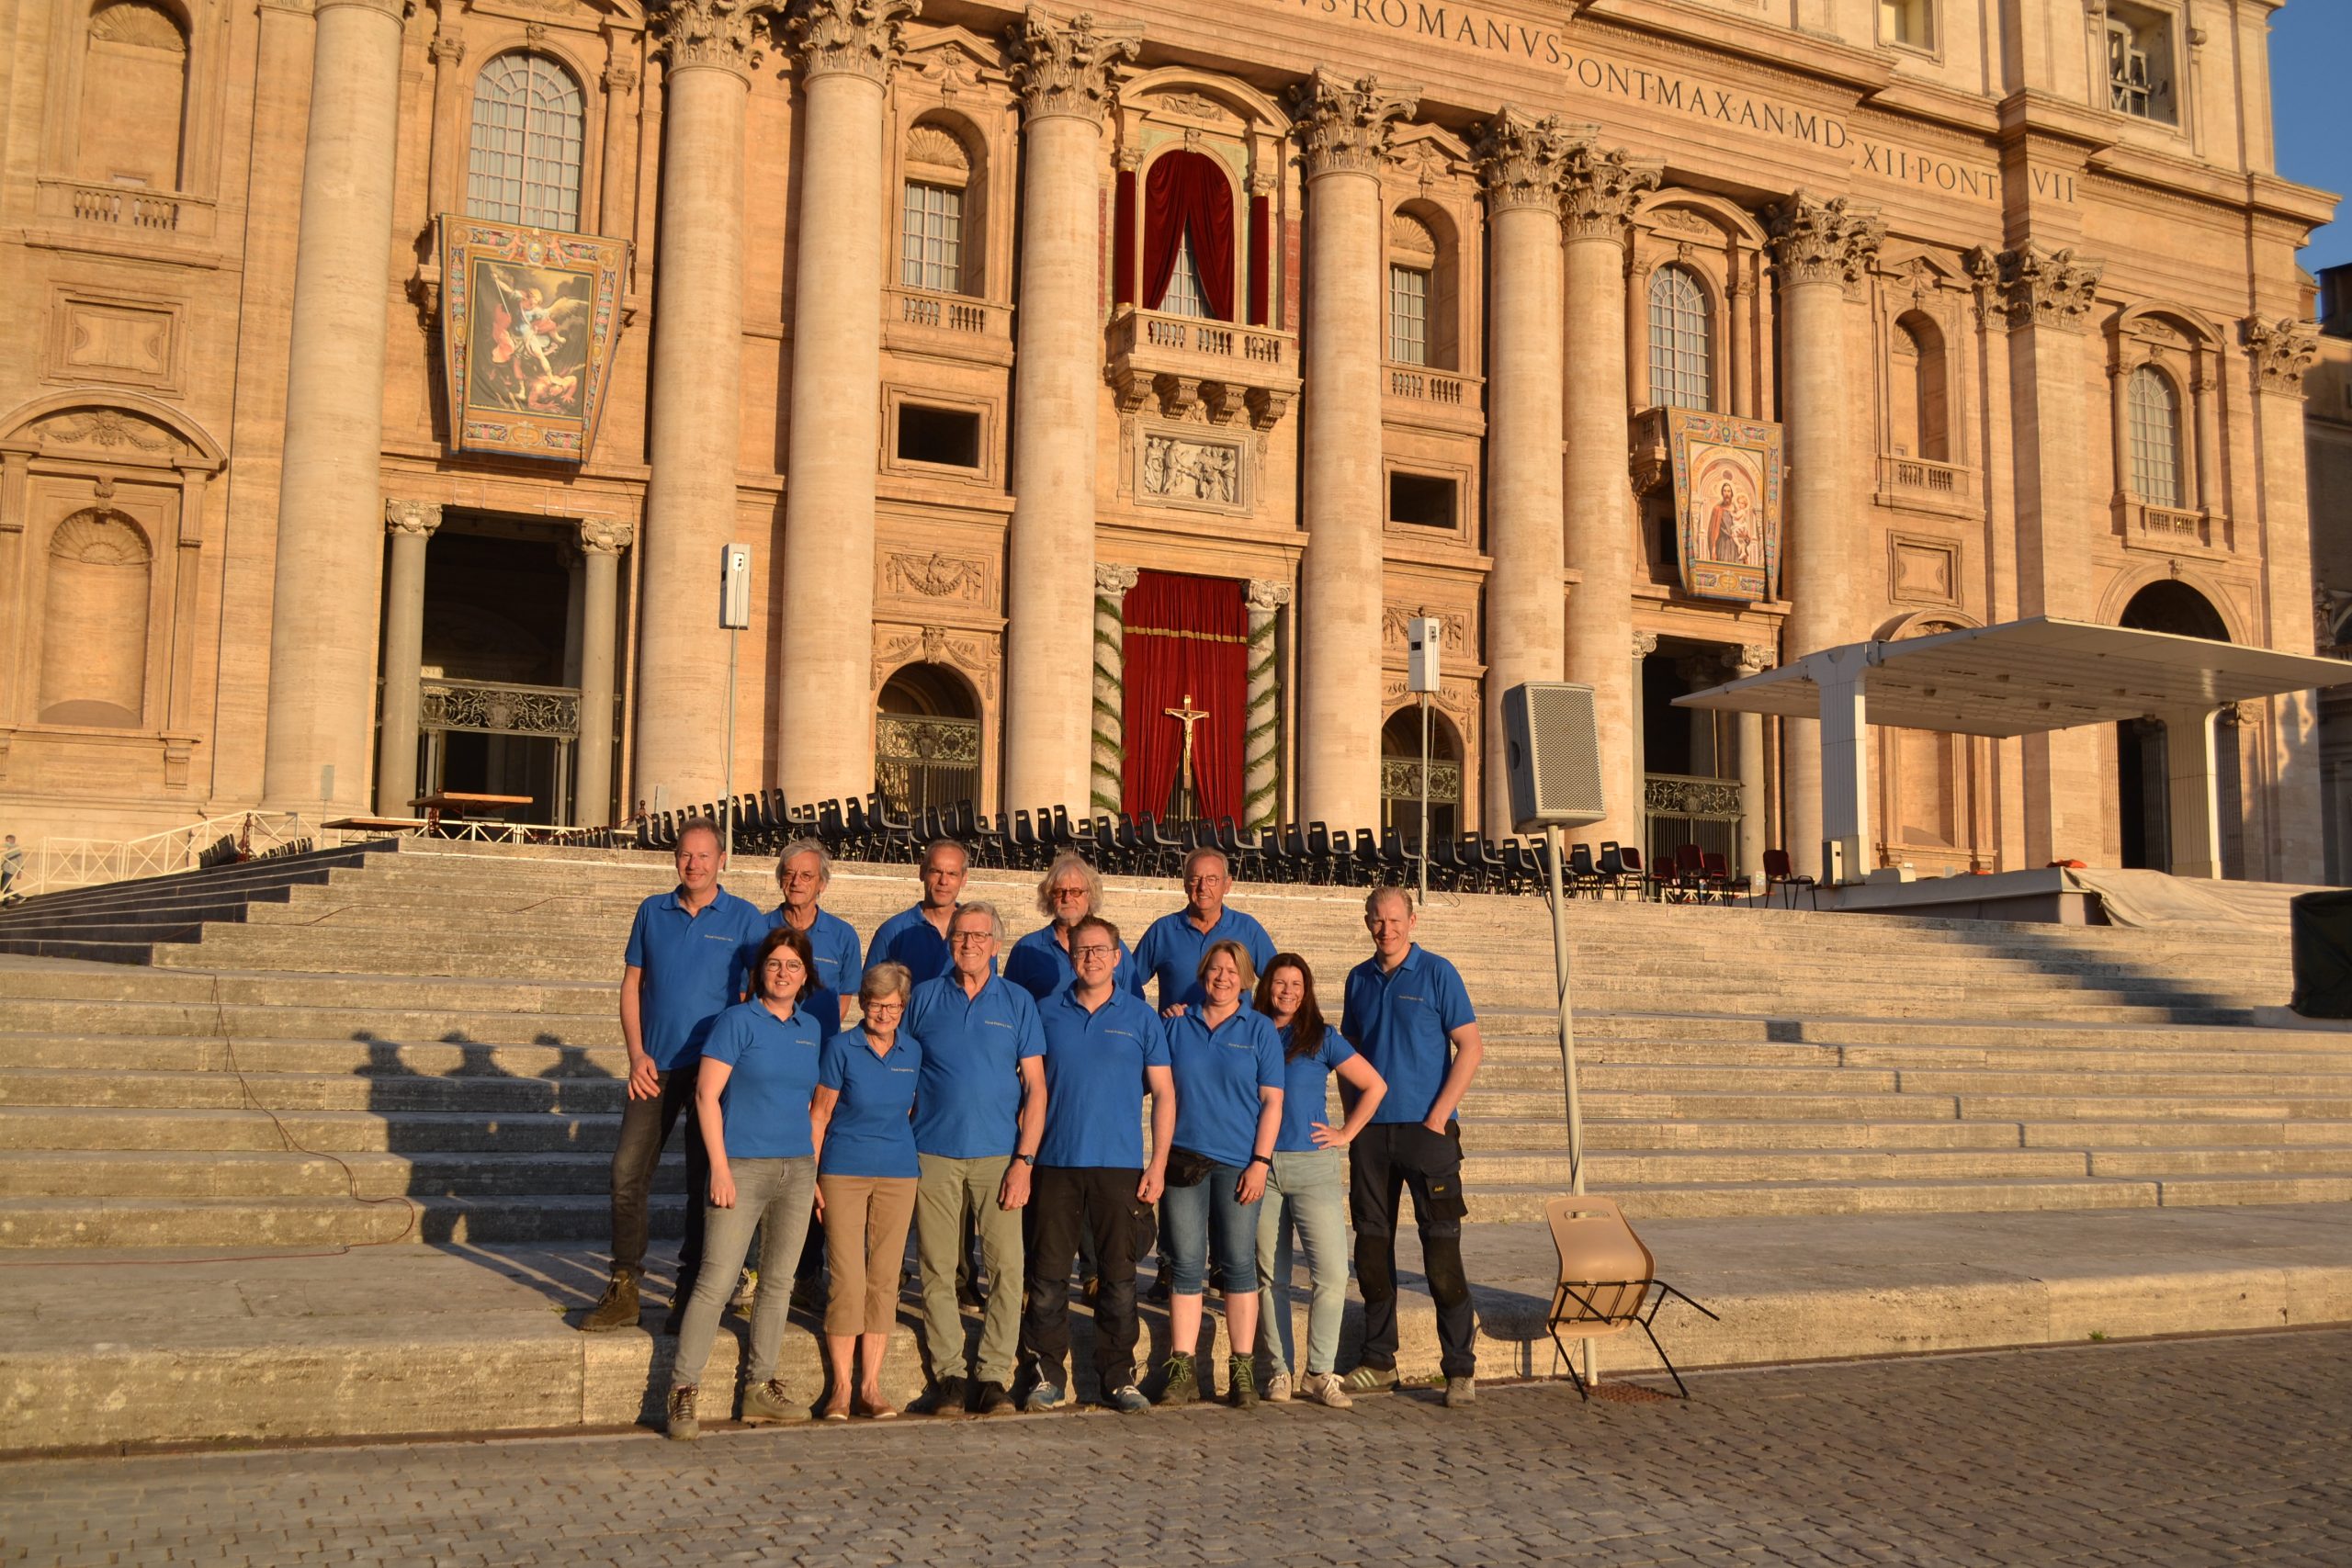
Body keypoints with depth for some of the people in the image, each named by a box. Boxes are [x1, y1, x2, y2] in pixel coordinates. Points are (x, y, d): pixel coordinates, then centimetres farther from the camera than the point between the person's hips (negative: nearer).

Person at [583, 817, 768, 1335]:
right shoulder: (653, 912, 7)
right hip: (655, 1068, 2)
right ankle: (623, 1289, 7)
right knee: (628, 1171, -3)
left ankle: (690, 1293, 13)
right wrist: (637, 1055, -1)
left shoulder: (746, 920, 0)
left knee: (706, 1183, 3)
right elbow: (631, 985, 10)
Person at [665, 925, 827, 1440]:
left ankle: (759, 1388, 19)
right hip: (743, 1167, -5)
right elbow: (707, 1094, -8)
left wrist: (814, 1170, 12)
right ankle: (682, 1391, -2)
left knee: (778, 1281, 10)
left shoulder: (813, 1028, 11)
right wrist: (719, 1166, -13)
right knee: (716, 1281, -9)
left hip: (797, 1170, 5)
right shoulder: (738, 1021, -4)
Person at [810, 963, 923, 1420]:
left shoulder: (914, 1053, 5)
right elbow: (819, 1114, -1)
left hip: (898, 1175, 3)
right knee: (847, 1280, -5)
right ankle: (841, 1386, 4)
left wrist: (921, 1166, 9)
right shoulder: (841, 1047, -3)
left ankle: (871, 1385, 12)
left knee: (884, 1281, 5)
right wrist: (810, 1177, -3)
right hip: (844, 1172, -3)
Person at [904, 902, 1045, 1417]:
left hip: (999, 1156, 0)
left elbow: (1036, 1088, 3)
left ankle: (995, 1374, 4)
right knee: (938, 1270, 2)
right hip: (935, 1156, 1)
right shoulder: (924, 998, 7)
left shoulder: (1017, 1002, 5)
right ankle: (948, 1373, 11)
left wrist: (1024, 1161, -5)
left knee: (1006, 1266, -5)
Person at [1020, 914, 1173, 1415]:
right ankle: (1046, 1374, 13)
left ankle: (1118, 1376, 13)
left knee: (1119, 1275, 4)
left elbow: (1164, 1093, 4)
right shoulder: (1047, 1013, 6)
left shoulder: (1141, 1018, 4)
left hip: (1120, 1166, 0)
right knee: (1048, 1274, 3)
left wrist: (1158, 1164, -3)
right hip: (1056, 1163, 1)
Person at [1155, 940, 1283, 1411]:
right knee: (1186, 1265, 1)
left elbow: (1271, 1101, 1)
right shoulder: (1177, 1025, 9)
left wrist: (1260, 1162, -7)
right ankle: (1182, 1370, 5)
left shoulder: (1260, 1029, 5)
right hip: (1184, 1158, 1)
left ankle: (1242, 1370, 8)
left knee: (1238, 1264, 1)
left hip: (1238, 1162, -1)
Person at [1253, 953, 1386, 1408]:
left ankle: (1319, 1371, 2)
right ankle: (1279, 1370, 15)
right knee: (1270, 1276, 5)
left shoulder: (1322, 1039, 3)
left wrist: (1345, 1134, 2)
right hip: (1260, 1168, 2)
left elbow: (1375, 1086, 5)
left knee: (1331, 1273, -9)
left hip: (1313, 1166, -1)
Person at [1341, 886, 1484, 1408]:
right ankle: (1378, 1361, 19)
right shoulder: (1358, 979, 11)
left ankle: (1460, 1369, 1)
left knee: (1441, 1250, -6)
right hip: (1370, 1131, 5)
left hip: (1425, 1129, -5)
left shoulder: (1437, 973, -3)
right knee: (1372, 1245, 8)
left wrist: (1439, 1115, -12)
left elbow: (1470, 1048, -6)